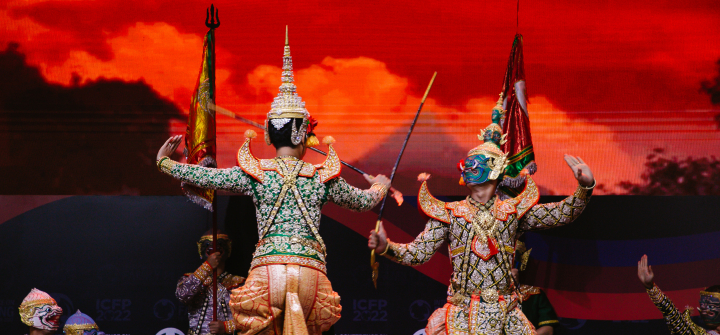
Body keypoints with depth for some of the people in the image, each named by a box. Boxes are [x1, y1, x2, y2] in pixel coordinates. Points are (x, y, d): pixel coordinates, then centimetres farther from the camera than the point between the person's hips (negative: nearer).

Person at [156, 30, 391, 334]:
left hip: (268, 269, -1)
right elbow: (365, 201, 25)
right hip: (310, 271, 1)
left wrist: (164, 162, 27)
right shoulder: (323, 177, 10)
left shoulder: (255, 173, 5)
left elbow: (201, 177, 10)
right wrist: (380, 185, 48)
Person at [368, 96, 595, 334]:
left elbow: (561, 214, 2)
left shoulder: (512, 210, 8)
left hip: (506, 315, 1)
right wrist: (386, 247, -15)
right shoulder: (450, 213, 7)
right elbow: (418, 253, 3)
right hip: (462, 314, -1)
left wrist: (585, 188, -13)